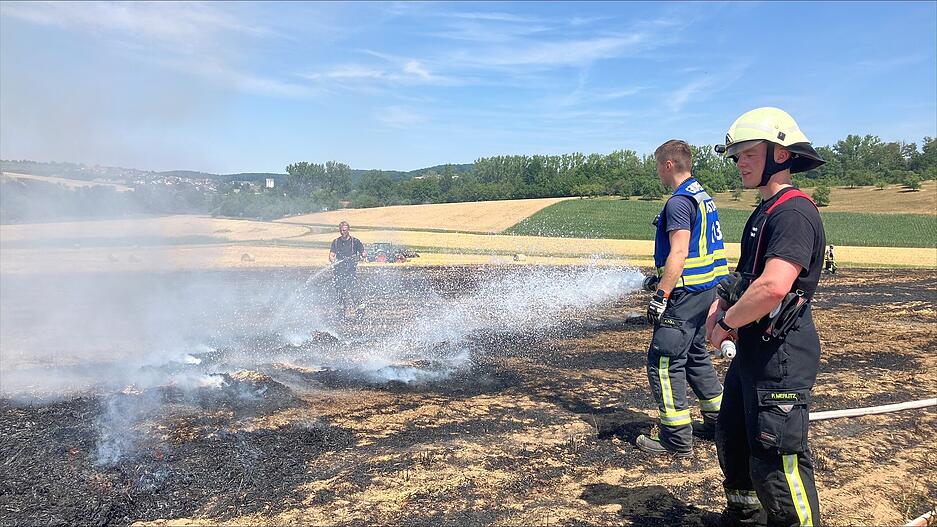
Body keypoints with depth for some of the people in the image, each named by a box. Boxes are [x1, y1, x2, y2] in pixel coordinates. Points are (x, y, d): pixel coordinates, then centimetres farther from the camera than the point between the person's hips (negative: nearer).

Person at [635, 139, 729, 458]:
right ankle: (718, 420, 34)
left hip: (686, 294, -10)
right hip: (706, 291, 10)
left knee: (663, 362, -5)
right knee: (695, 356, 22)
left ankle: (677, 440, -1)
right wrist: (661, 278, 27)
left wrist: (661, 295, -24)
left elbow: (679, 253, -24)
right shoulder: (702, 196, 15)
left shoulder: (679, 202, -16)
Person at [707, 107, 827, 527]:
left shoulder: (794, 212, -20)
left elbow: (773, 286, -33)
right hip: (751, 349, 11)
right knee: (732, 440, 24)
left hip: (781, 355, -11)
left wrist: (727, 324, -17)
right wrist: (720, 307, 3)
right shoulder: (765, 211, 14)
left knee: (775, 461, -5)